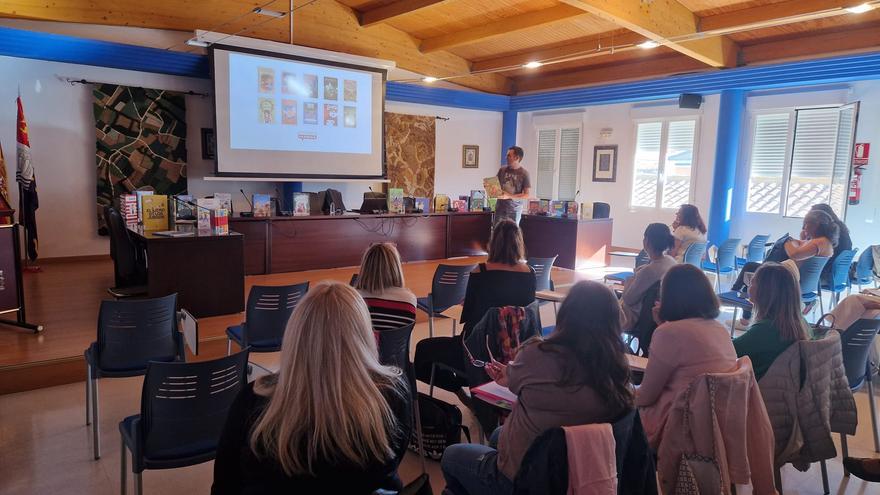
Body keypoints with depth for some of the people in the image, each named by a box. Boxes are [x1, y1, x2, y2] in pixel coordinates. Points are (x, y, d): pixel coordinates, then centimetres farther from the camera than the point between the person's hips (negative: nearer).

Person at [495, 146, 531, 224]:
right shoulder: (502, 170, 3)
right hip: (500, 208, 3)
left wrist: (509, 196, -17)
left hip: (514, 210, -3)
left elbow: (527, 195, -8)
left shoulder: (524, 173, -7)